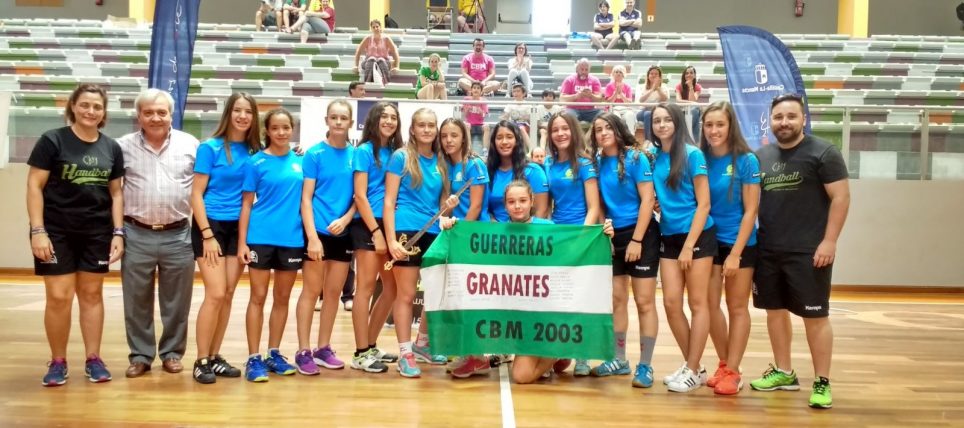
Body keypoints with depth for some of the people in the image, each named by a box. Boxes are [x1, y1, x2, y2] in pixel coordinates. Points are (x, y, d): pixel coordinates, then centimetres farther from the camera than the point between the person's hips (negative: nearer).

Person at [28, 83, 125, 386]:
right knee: (59, 297, -2)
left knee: (92, 294, 10)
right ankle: (58, 362, 13)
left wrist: (118, 232, 3)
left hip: (97, 233, 3)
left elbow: (116, 192, 10)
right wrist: (38, 230, -13)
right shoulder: (52, 140, -5)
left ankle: (93, 359, 18)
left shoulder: (112, 148, 6)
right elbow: (34, 186, -6)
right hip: (57, 231, -3)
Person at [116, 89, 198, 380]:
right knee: (137, 301, 8)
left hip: (178, 236, 0)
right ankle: (140, 356, 20)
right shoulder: (123, 146, 4)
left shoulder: (190, 145, 3)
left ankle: (172, 353, 22)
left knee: (176, 301, 8)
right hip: (137, 235, 0)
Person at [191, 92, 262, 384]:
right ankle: (201, 361, 0)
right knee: (216, 294, -11)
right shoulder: (210, 148, -6)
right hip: (211, 225, -4)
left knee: (228, 295, 7)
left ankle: (214, 357, 18)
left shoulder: (255, 151, 6)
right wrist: (207, 235, -13)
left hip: (239, 228, 5)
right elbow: (196, 195, -8)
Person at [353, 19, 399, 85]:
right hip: (369, 62, 0)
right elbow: (358, 52, 5)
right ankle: (367, 82, -52)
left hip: (384, 62, 0)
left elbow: (395, 53, 3)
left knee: (381, 60, -36)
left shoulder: (386, 39, 4)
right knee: (371, 59, -35)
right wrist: (356, 66, -2)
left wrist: (396, 67, -7)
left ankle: (386, 83, -53)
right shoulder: (368, 39, 5)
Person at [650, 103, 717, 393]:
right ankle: (692, 365, 18)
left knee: (697, 303, 1)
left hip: (697, 235, -6)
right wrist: (657, 207, -5)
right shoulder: (654, 158, 8)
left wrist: (689, 245, -14)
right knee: (671, 303, 3)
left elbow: (704, 204, -10)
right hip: (669, 237, 6)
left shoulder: (692, 154, -8)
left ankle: (693, 371, 8)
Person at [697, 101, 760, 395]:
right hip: (709, 240, 4)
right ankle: (723, 364, 20)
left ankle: (732, 372, 11)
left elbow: (750, 210, -11)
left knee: (737, 307, 6)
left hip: (740, 243, -3)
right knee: (710, 305, 5)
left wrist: (735, 253, -15)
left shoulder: (746, 160, -10)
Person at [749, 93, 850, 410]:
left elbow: (841, 197, -8)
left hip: (808, 251, -5)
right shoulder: (760, 156, 9)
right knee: (775, 310, 13)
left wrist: (829, 241, -14)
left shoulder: (823, 153, -5)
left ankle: (822, 382, 10)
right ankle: (783, 372, 28)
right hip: (767, 251, 6)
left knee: (815, 316, 0)